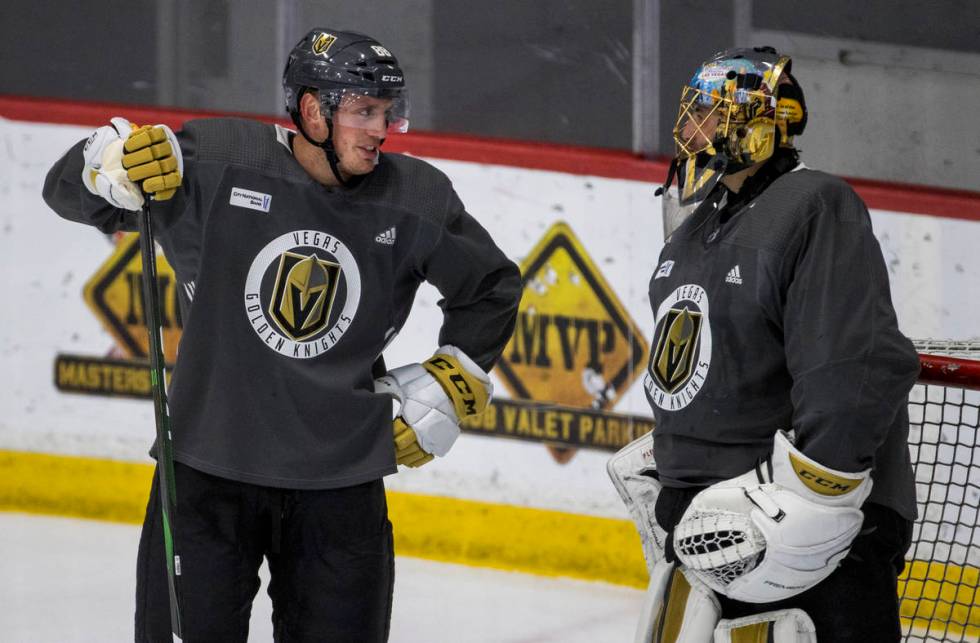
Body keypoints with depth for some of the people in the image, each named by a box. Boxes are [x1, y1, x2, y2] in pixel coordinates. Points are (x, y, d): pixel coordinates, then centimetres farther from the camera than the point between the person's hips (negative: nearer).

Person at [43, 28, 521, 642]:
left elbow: (492, 287, 15)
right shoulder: (219, 159, -11)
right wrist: (119, 160, -26)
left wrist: (454, 385, 7)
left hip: (342, 481, 2)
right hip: (210, 469, -2)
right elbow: (71, 190, -5)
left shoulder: (417, 200, -3)